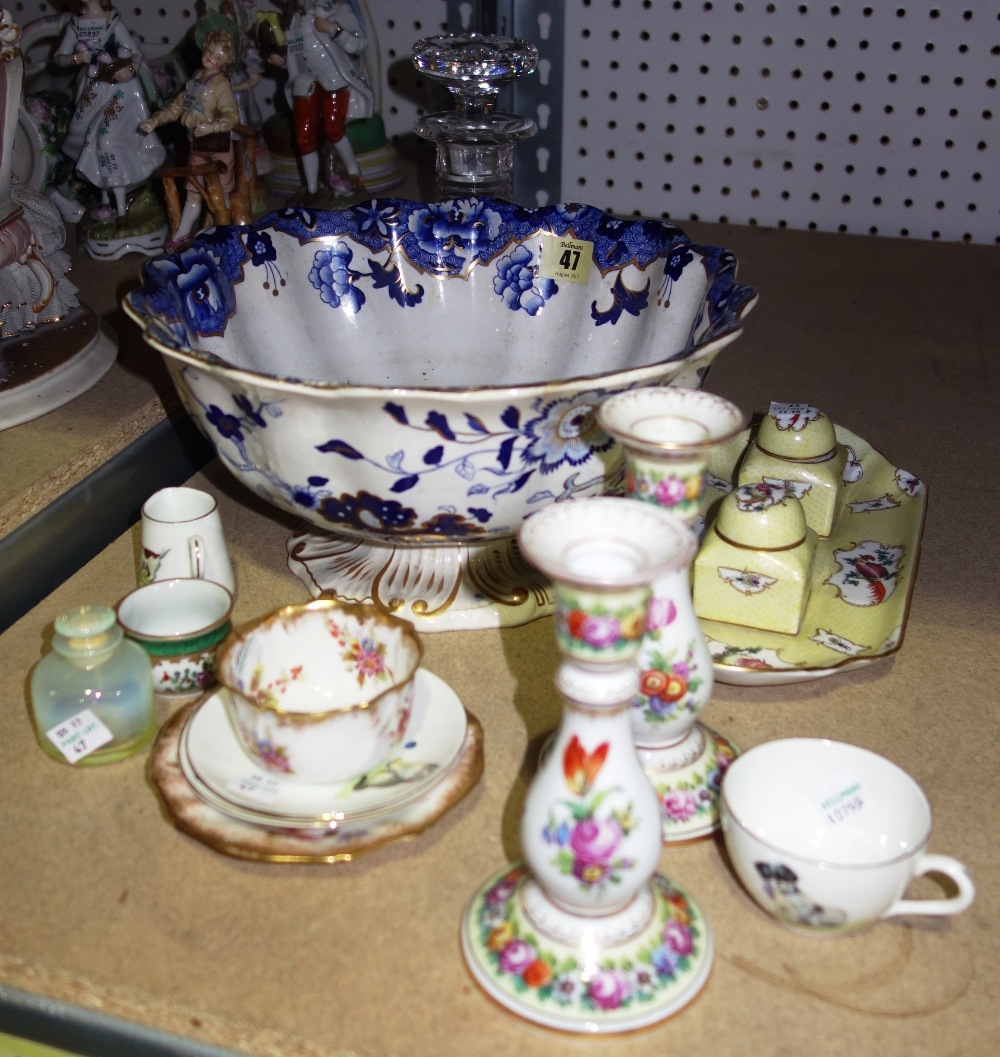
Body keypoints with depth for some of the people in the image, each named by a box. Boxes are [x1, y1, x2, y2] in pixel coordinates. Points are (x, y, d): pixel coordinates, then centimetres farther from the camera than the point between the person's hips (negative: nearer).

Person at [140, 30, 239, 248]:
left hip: (217, 144, -7)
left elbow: (232, 116, -25)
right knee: (193, 191, 17)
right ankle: (181, 233, 27)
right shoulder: (196, 78, 9)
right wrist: (155, 120, 8)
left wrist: (211, 126, -40)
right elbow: (177, 106, 15)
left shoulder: (221, 83, -14)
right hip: (197, 144, 8)